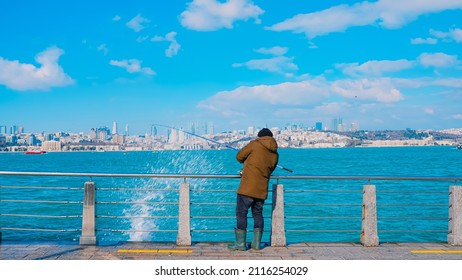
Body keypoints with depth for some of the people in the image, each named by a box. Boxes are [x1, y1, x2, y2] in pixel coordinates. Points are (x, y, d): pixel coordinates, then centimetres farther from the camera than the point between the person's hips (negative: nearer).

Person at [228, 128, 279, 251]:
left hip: (247, 187, -5)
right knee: (258, 214, 16)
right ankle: (256, 243, 17)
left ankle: (240, 243, 3)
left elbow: (239, 157, 1)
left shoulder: (254, 144, -5)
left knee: (241, 213, 2)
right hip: (262, 189, 6)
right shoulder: (275, 154, 10)